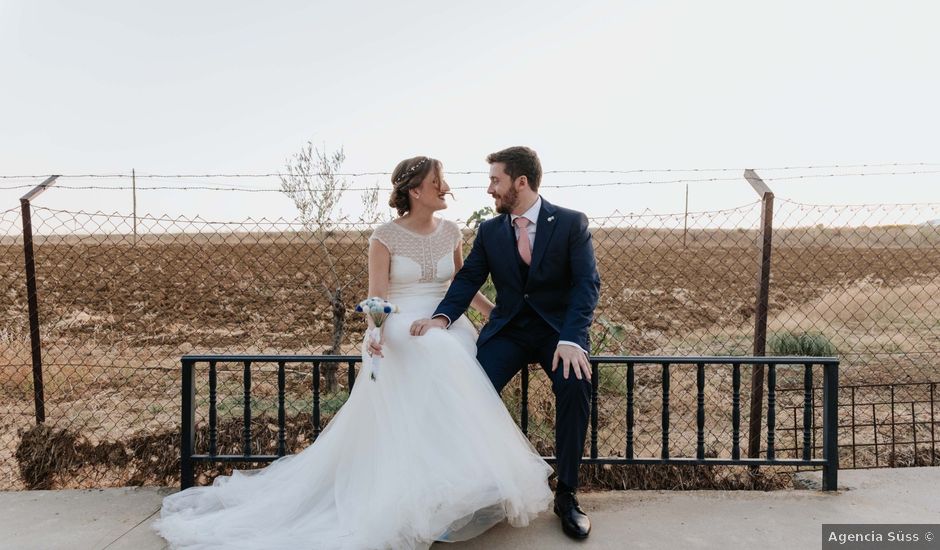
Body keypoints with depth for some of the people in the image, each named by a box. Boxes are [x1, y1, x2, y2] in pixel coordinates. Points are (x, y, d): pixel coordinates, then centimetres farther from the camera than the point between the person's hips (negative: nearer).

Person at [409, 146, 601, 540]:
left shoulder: (572, 223, -3)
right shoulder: (489, 231, 6)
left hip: (559, 328, -2)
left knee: (575, 385, -30)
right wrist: (442, 317, -20)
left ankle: (566, 494, -10)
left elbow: (587, 283, -12)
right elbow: (467, 280, 1)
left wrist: (571, 339, -27)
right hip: (507, 330, 2)